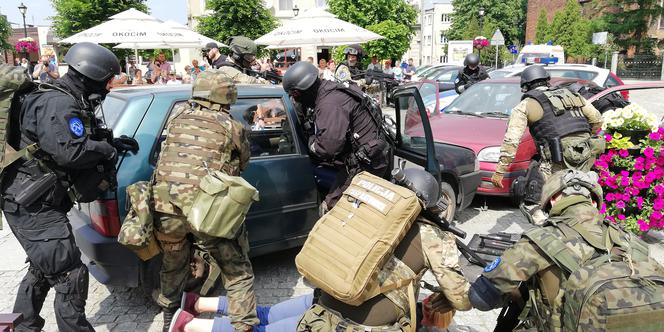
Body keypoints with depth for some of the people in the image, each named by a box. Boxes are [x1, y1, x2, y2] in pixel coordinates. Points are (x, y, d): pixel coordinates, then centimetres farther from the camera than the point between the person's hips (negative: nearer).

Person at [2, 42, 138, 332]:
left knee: (42, 270, 26)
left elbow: (77, 145, 19)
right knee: (70, 276, -10)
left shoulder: (66, 102, 15)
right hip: (33, 207, -11)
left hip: (30, 202, 11)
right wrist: (110, 149, -16)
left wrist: (112, 145, 6)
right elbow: (71, 152, -31)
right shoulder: (58, 104, -18)